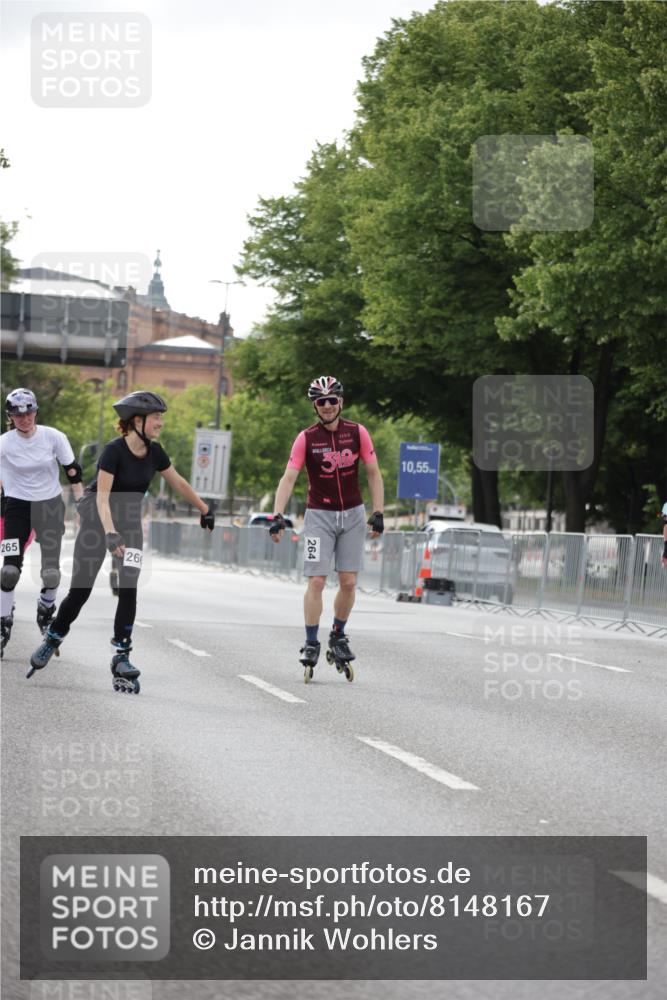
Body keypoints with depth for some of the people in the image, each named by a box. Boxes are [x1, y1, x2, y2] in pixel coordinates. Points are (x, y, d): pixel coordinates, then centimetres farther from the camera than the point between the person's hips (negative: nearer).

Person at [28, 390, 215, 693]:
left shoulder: (154, 452, -4)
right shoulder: (114, 451, -22)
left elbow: (178, 483, 11)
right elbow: (102, 496, -28)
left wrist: (204, 510, 19)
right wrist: (109, 533, -41)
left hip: (130, 519, 4)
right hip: (97, 517, -4)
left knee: (129, 587, -12)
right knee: (81, 589, -4)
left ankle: (121, 656, -11)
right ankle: (52, 639, 20)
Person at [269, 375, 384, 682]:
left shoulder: (357, 433, -4)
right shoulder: (306, 438, -8)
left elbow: (373, 473, 1)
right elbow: (288, 478, -11)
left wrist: (378, 513, -6)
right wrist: (278, 516, -22)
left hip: (352, 515, 2)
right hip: (319, 516, -2)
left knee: (348, 582, 2)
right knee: (316, 581, -8)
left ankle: (338, 637, 20)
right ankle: (311, 644, -1)